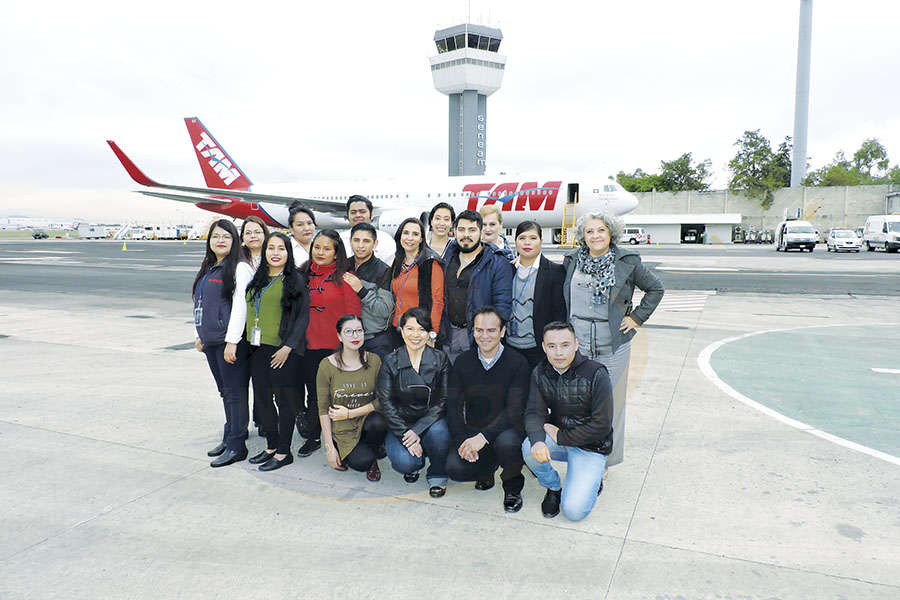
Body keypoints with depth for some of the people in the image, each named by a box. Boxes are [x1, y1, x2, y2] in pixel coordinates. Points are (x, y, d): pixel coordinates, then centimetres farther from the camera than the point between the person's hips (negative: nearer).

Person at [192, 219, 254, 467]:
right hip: (211, 341, 8)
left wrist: (232, 341, -20)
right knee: (225, 391, 15)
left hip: (230, 341, -8)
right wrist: (200, 334, 20)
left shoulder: (240, 268, -9)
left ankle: (236, 446, 4)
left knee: (235, 393, -3)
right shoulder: (208, 268, 17)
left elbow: (240, 306, -16)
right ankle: (229, 438, 25)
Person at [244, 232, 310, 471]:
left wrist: (288, 347, -16)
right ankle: (271, 446, 27)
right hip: (258, 348, 7)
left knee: (284, 398, 1)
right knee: (262, 398, 12)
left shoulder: (296, 281, -4)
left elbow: (303, 317, -9)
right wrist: (250, 341, 11)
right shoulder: (257, 280, 15)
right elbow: (250, 312, 21)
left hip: (283, 350, -6)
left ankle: (283, 452, 12)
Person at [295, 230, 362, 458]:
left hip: (334, 347, -4)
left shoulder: (344, 277, -7)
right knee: (313, 393, 13)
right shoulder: (304, 274, 8)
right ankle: (313, 437, 29)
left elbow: (352, 315, -9)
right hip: (308, 345, 4)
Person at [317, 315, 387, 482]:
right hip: (342, 430, -1)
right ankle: (344, 454, 12)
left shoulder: (374, 361, -3)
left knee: (377, 422, -33)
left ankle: (373, 456, 0)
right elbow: (323, 409, -5)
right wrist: (329, 447, -8)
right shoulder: (327, 365, -7)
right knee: (361, 462, -25)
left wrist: (350, 413, -15)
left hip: (367, 420, 2)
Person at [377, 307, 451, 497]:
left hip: (430, 421, 0)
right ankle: (415, 464, 14)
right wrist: (404, 433, -19)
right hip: (400, 423, 0)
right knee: (404, 463, -26)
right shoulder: (391, 362, -3)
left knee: (439, 432, -34)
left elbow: (442, 401, -7)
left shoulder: (440, 359, -3)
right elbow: (386, 402, -6)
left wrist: (417, 430, -19)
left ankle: (437, 475, -3)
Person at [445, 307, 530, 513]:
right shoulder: (463, 362, 1)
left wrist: (484, 436, -29)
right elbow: (453, 407, -2)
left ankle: (513, 487, -2)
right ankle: (486, 471, 14)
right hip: (472, 432, 3)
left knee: (507, 442, -36)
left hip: (505, 429, -2)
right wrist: (462, 440, -19)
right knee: (455, 468, -23)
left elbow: (514, 410, -17)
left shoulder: (517, 363, -9)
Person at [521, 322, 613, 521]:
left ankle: (592, 480, 16)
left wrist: (561, 437, -18)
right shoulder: (540, 373, -5)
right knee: (529, 448, -29)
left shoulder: (596, 374, -19)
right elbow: (534, 413, -12)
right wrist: (538, 441, -34)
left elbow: (602, 425, -18)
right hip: (558, 438, 4)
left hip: (591, 446, -4)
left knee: (574, 510, -17)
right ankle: (553, 488, 2)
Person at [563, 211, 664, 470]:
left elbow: (656, 289, 12)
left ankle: (604, 460, 21)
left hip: (613, 345, -1)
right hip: (577, 344, 2)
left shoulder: (627, 261, 0)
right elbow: (561, 294, 21)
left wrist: (637, 317, 3)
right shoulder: (572, 260, 6)